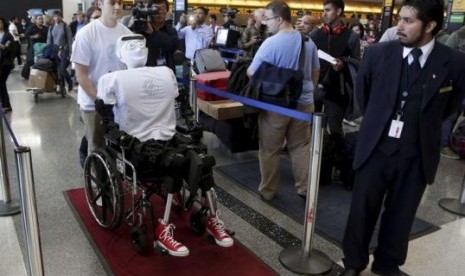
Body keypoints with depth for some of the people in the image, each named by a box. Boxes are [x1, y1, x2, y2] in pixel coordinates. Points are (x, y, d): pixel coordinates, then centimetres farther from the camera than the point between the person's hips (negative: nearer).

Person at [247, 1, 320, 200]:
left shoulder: (271, 43, -18)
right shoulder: (308, 42, 3)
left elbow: (252, 73, -15)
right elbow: (316, 72, 14)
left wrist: (244, 69, 8)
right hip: (303, 102, 5)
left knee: (269, 150, 9)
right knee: (301, 146, 15)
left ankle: (268, 191, 20)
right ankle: (305, 188, 22)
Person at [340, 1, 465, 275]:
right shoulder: (378, 53, -8)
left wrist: (424, 125, 11)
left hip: (417, 155, 0)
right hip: (376, 148, 0)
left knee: (401, 214, 16)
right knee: (362, 210, 11)